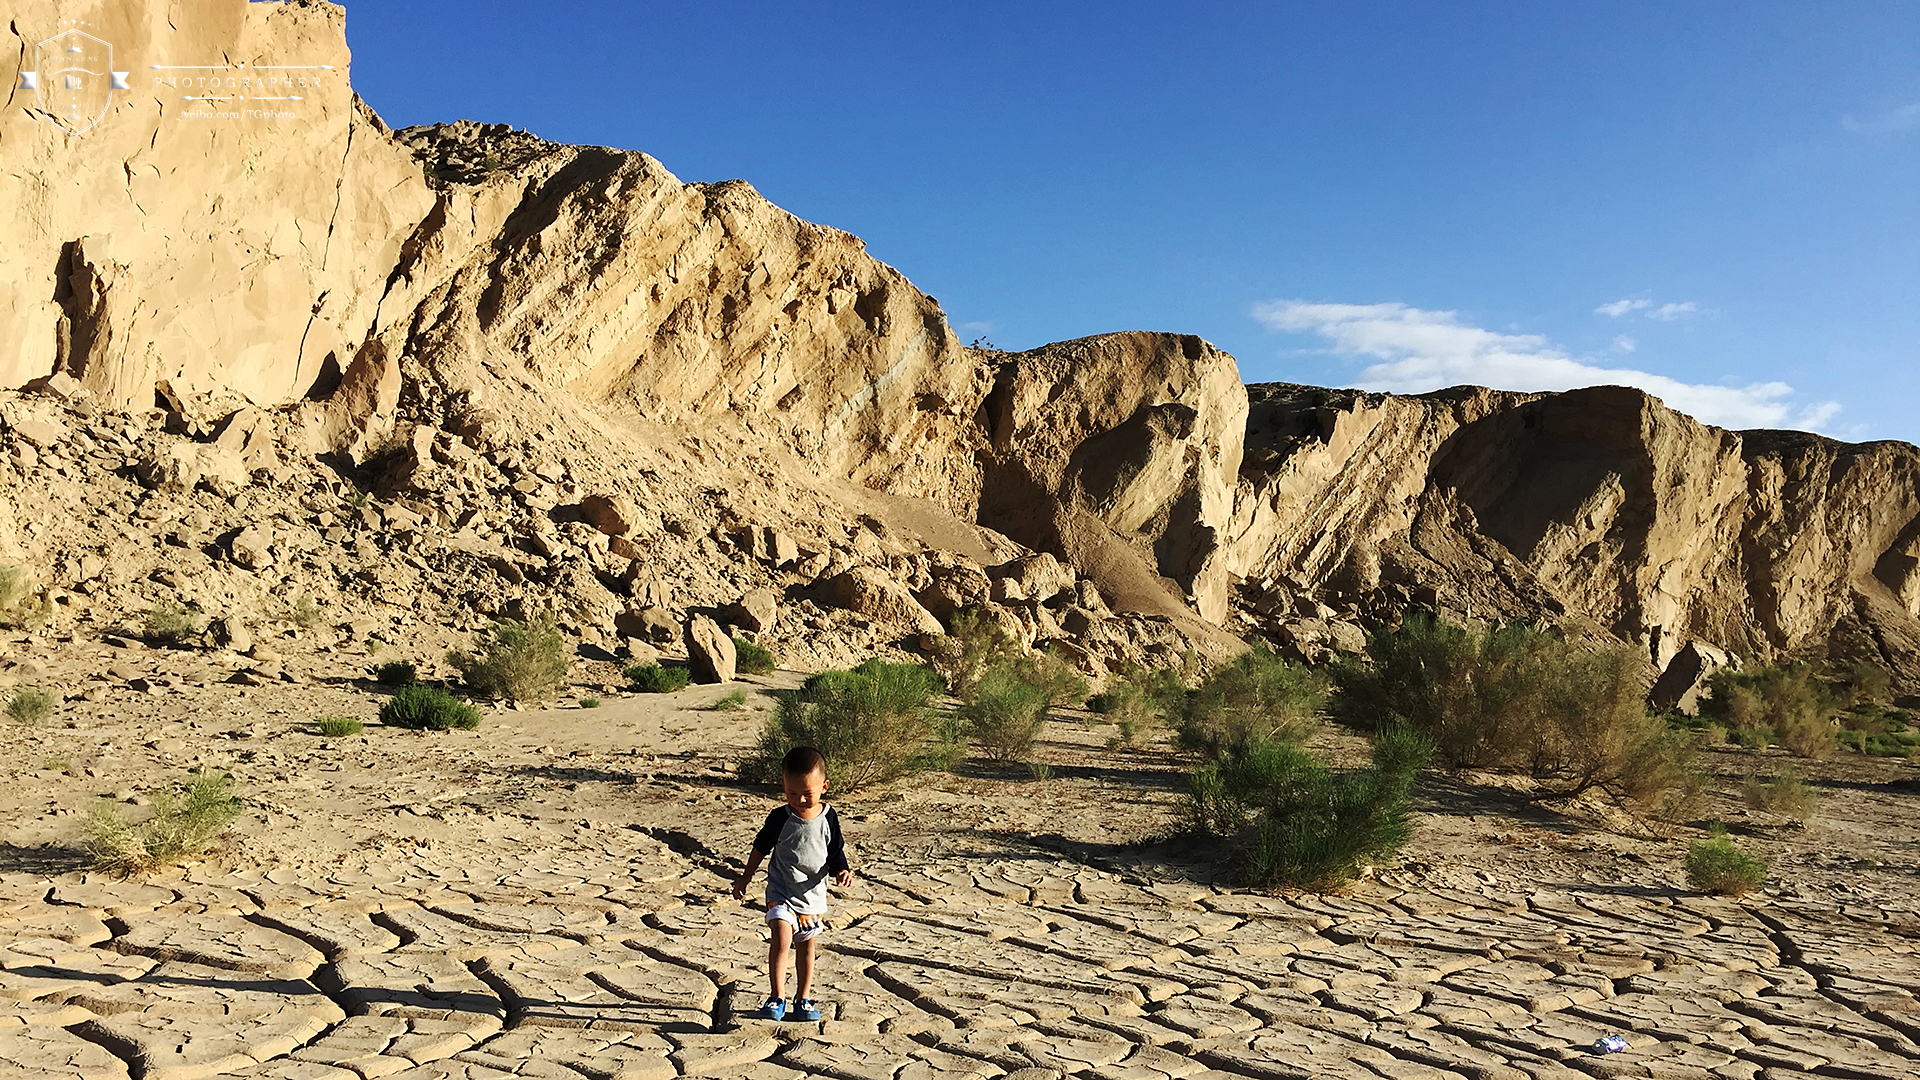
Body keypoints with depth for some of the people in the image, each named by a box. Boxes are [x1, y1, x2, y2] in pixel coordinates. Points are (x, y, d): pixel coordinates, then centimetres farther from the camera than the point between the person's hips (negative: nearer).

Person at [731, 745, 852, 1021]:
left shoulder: (828, 818, -7)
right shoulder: (780, 818, -10)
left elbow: (836, 852, 3)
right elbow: (761, 847, 4)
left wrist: (842, 872, -17)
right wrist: (745, 878, 9)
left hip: (813, 893, 2)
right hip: (781, 891, -2)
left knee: (806, 946, 12)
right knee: (782, 938, -19)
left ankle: (803, 999, 27)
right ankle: (777, 997, -8)